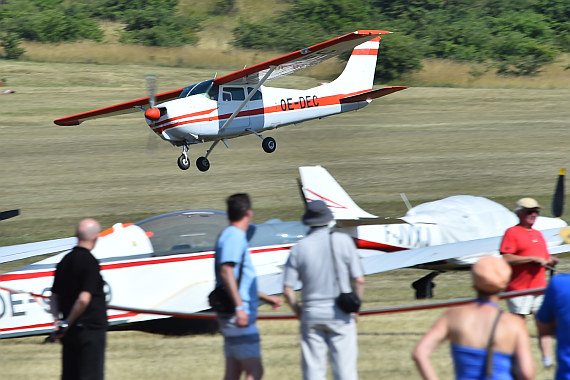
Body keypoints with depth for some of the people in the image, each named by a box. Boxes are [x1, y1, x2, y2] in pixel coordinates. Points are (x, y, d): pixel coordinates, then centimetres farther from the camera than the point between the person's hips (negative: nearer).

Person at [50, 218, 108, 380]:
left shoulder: (65, 261, 9)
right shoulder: (90, 262, -16)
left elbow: (54, 296, 13)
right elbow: (84, 299, -23)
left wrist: (57, 320, 3)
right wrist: (67, 323, -13)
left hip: (70, 332, 8)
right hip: (91, 328, -8)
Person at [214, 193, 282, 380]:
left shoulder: (232, 236, 21)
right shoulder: (234, 236, -11)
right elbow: (226, 271, -25)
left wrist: (266, 298, 38)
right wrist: (239, 307, -31)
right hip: (238, 316, -10)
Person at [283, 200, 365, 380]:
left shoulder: (299, 248, -3)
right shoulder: (343, 241, -5)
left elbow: (287, 290, -5)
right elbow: (359, 280, -6)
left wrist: (297, 311, 12)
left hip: (311, 313, 1)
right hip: (340, 314, -1)